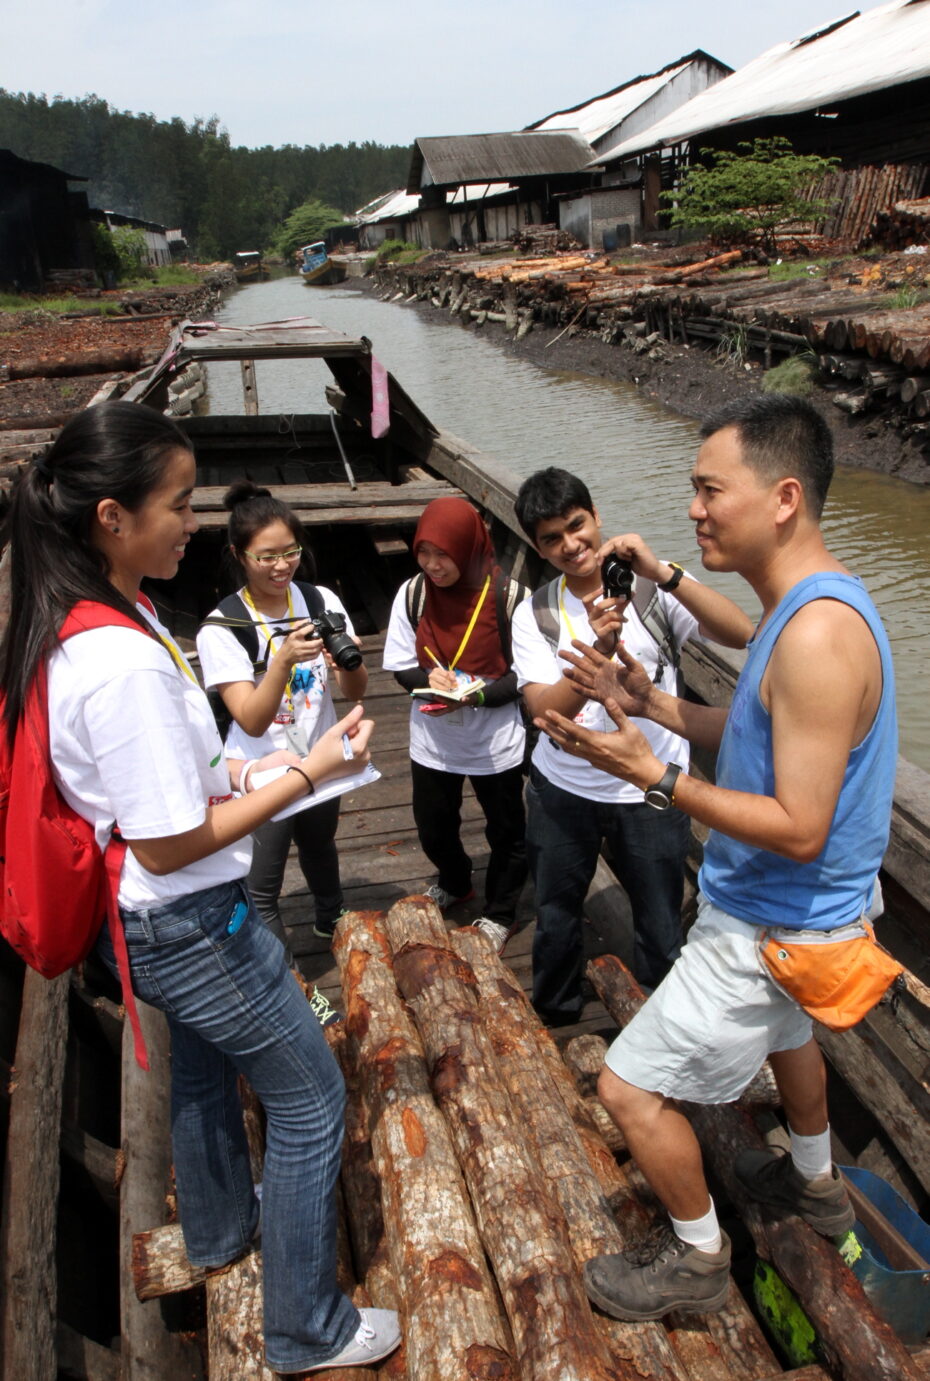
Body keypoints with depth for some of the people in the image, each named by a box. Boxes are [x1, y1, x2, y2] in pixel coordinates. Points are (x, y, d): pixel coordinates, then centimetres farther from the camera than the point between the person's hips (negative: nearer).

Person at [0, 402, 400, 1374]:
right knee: (309, 1100, 8)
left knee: (201, 1065, 31)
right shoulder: (125, 663, -32)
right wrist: (306, 774, -21)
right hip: (187, 925, -10)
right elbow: (170, 846, -26)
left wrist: (240, 770, 5)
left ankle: (219, 1227, 58)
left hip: (145, 920, 10)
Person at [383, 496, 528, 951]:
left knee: (506, 833, 16)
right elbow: (400, 667, -2)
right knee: (433, 829, 22)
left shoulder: (506, 594, -19)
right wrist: (427, 678, -24)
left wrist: (480, 695, -29)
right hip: (432, 741, 3)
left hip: (496, 742, -3)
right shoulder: (412, 593, -9)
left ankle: (499, 913, 42)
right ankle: (455, 883, 54)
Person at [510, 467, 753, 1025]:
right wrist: (599, 649, -35)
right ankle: (553, 1020, 48)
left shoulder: (651, 587, -9)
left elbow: (741, 633, -24)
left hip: (650, 794, -2)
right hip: (563, 790, 2)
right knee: (555, 919, 20)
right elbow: (544, 709, -19)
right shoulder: (535, 614, -5)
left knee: (661, 933, 12)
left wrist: (663, 572, -35)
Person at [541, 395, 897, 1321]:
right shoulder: (803, 603, 0)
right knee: (782, 1029, 34)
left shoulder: (820, 633, -32)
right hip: (785, 912, 10)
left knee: (632, 1090, 2)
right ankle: (815, 1186, 60)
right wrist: (652, 704, -1)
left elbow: (798, 829, -31)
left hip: (770, 927, -10)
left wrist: (654, 776, -32)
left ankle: (696, 1260, 28)